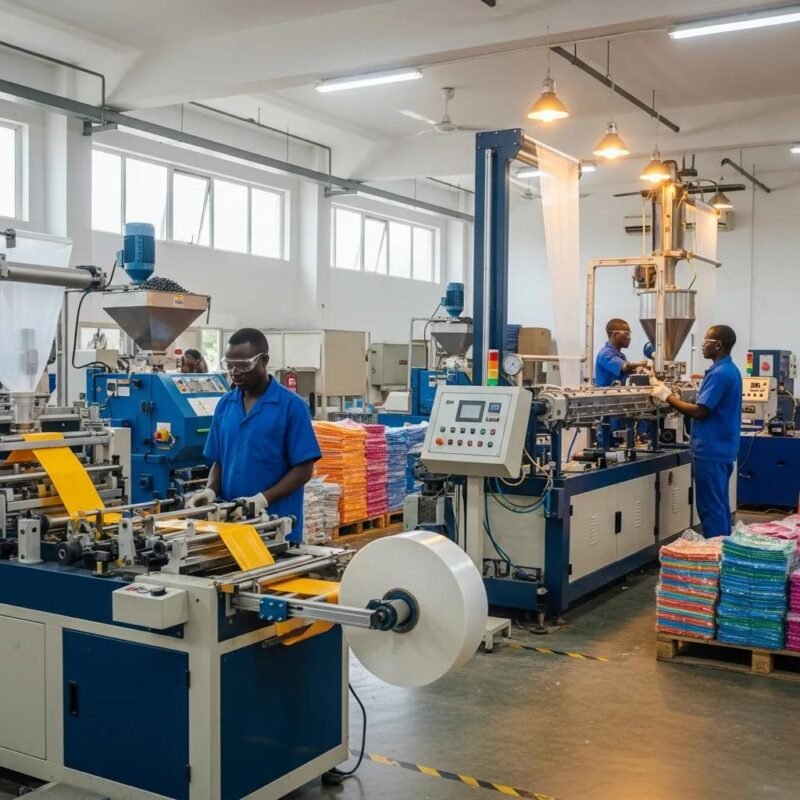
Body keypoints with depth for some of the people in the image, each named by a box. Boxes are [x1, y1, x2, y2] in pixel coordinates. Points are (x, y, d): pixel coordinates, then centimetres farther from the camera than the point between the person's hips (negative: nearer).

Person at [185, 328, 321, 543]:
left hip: (277, 526, -5)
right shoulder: (225, 404, 8)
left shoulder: (292, 405, -8)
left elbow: (303, 469, -10)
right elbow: (219, 461, 13)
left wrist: (263, 499, -21)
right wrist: (210, 490, -6)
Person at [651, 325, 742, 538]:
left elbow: (700, 411, -22)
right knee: (719, 505, 15)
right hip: (721, 448, 10)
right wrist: (675, 400, 11)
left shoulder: (720, 373, -19)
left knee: (711, 508, -4)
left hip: (711, 450, -10)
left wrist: (668, 398, -13)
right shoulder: (729, 370, 13)